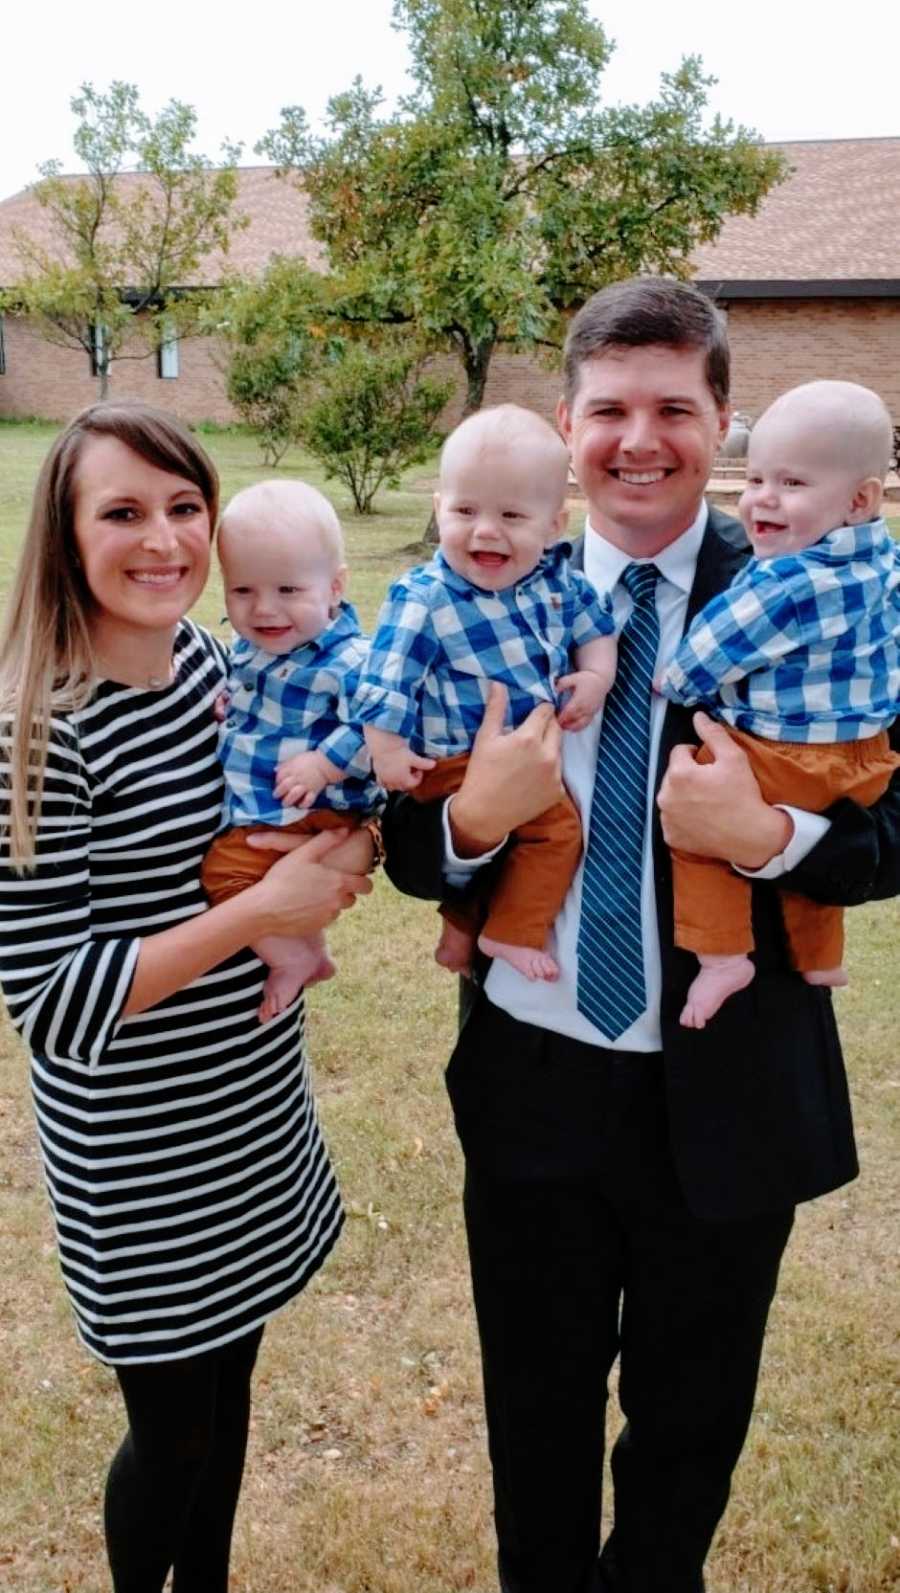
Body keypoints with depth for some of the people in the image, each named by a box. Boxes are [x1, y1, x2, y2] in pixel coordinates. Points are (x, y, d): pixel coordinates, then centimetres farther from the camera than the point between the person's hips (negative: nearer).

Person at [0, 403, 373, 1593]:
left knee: (228, 1376, 24)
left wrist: (326, 858, -6)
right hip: (134, 1148, -7)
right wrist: (262, 911, -24)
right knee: (173, 1425, 14)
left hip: (255, 1101, 7)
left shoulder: (209, 660, -1)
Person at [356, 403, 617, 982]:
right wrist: (387, 751, -20)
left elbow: (593, 622, 10)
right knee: (556, 823, -17)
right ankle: (513, 932, -1)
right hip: (457, 760, -7)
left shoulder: (556, 578, -5)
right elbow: (388, 679, -19)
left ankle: (466, 923, 37)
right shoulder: (425, 600, -21)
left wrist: (596, 675, -6)